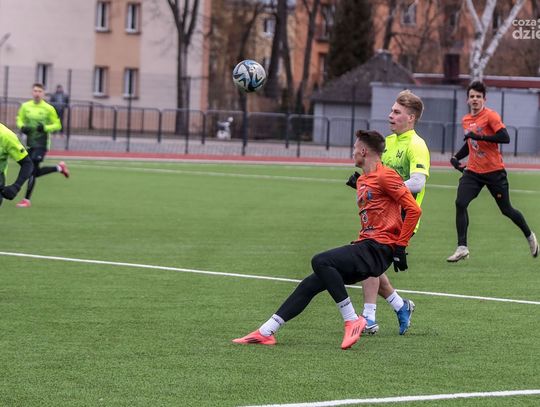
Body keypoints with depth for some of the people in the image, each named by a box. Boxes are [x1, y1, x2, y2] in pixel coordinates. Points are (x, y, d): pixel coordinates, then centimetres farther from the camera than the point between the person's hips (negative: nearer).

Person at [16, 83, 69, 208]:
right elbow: (19, 120, 16)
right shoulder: (25, 106, 3)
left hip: (41, 143, -5)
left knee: (32, 170, -12)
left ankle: (27, 200, -5)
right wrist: (22, 127, -7)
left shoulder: (48, 109, -7)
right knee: (36, 172, 10)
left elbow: (57, 125, -2)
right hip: (30, 143, 5)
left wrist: (45, 128, -19)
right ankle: (59, 168, 34)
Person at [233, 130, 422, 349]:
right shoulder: (362, 180, 21)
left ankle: (352, 320, -18)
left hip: (378, 249, -9)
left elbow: (414, 209, -14)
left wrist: (400, 246, -15)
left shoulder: (385, 176, -9)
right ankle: (266, 332, 5)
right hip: (364, 245, 9)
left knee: (320, 262, -25)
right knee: (312, 283, 3)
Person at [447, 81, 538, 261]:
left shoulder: (491, 116, -12)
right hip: (473, 171, 5)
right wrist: (456, 157, 10)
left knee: (506, 209, 7)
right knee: (460, 203, -15)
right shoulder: (465, 120, 10)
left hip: (494, 171, -5)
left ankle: (530, 237, 33)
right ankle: (462, 248, -11)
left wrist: (479, 136, -29)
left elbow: (505, 138, -24)